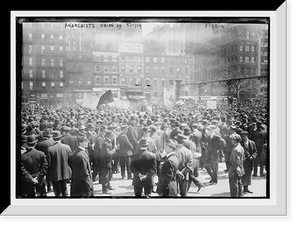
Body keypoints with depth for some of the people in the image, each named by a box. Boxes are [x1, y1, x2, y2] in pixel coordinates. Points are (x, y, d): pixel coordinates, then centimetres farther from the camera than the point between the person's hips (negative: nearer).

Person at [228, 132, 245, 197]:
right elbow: (243, 157, 15)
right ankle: (240, 195, 32)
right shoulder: (241, 147, 5)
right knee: (239, 184, 21)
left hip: (235, 170, -10)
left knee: (234, 186, 0)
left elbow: (236, 161, -24)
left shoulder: (236, 149, -25)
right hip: (240, 170, 10)